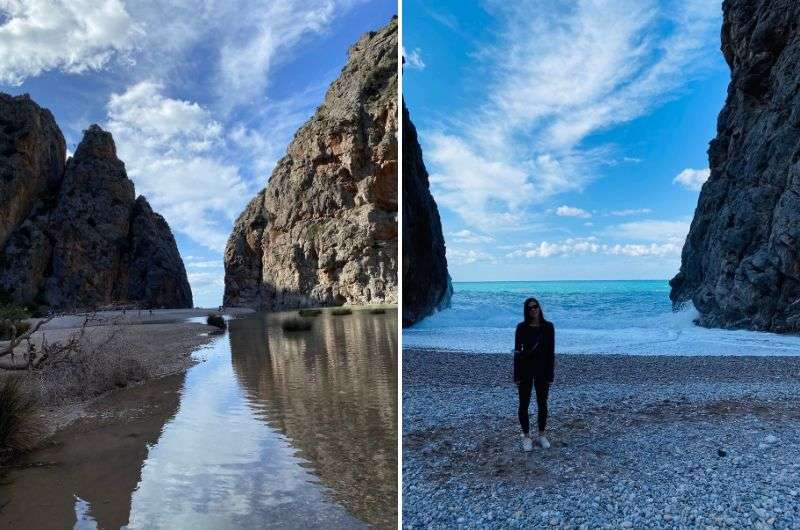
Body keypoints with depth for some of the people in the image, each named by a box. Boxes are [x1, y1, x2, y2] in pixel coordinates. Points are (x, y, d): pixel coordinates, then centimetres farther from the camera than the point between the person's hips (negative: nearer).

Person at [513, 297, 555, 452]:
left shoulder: (548, 326, -5)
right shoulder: (522, 327, -7)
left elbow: (551, 352, -3)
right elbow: (517, 351, -4)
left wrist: (550, 376, -5)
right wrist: (516, 376, -5)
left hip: (542, 371, 1)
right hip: (525, 370, -1)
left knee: (542, 404, 12)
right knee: (524, 404, 7)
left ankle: (542, 435, 29)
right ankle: (526, 436, 22)